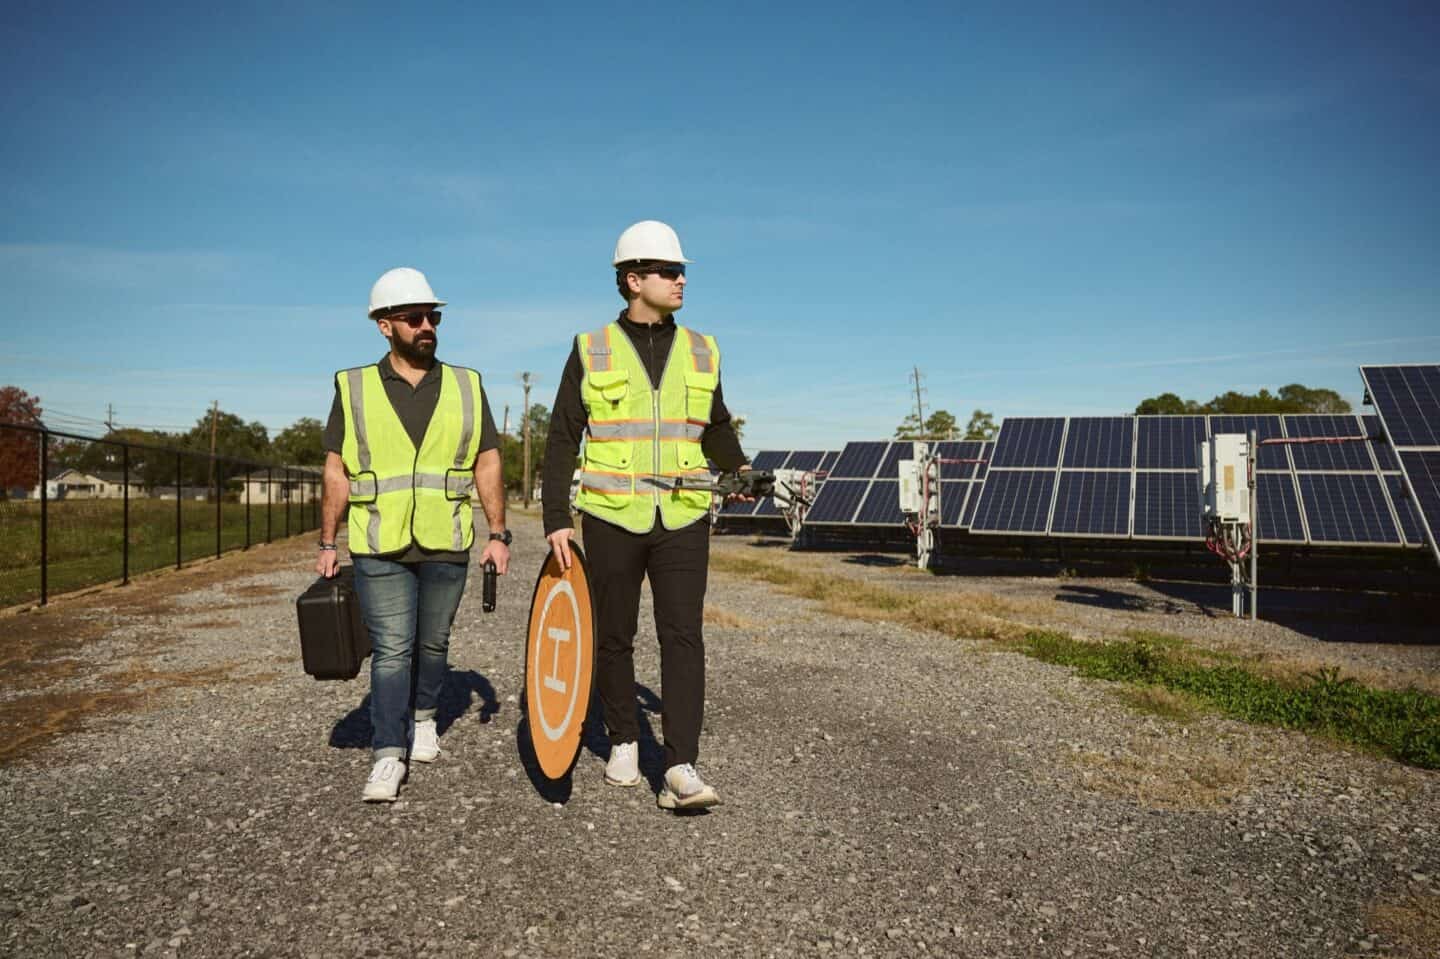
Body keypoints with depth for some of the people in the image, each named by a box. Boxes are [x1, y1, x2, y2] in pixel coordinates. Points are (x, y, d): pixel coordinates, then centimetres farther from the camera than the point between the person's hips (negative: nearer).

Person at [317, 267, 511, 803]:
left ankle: (422, 718, 38)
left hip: (446, 546, 2)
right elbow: (336, 472, 5)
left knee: (432, 643, 14)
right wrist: (327, 544, 3)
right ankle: (389, 757, 3)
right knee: (391, 651, -4)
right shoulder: (354, 388, 2)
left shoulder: (466, 386, 5)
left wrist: (498, 534, 0)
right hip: (379, 548, -1)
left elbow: (488, 465, 6)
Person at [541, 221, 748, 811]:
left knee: (683, 636, -8)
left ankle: (680, 770, -8)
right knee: (614, 637, 10)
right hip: (611, 519, -1)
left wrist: (739, 471, 3)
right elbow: (563, 440, 1)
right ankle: (623, 741, 30)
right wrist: (556, 519, -6)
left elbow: (717, 427, 20)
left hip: (682, 520, 1)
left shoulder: (700, 352, 8)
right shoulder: (592, 352, 0)